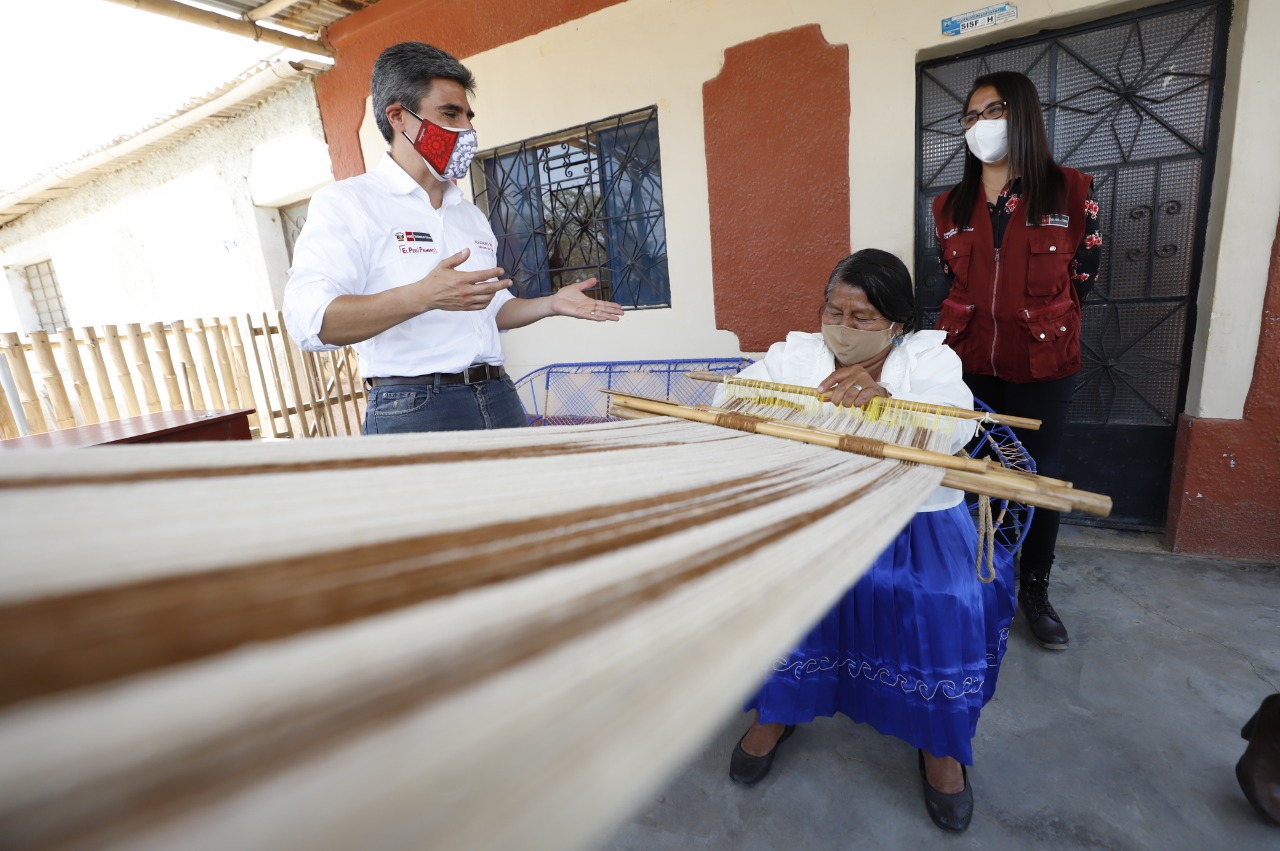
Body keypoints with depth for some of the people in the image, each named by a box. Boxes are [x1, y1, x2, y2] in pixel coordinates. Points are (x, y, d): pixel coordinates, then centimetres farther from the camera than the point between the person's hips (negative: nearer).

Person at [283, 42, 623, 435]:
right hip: (412, 408, -5)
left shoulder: (472, 215, 20)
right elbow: (311, 322, -14)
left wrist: (551, 304, 9)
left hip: (499, 398, 6)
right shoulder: (346, 202, -1)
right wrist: (423, 296, -26)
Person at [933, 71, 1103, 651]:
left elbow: (1084, 273, 5)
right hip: (967, 361, 2)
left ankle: (1035, 590, 27)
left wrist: (1041, 317, 8)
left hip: (1041, 365, -2)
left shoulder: (1071, 192, -2)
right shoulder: (951, 205, 5)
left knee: (1040, 475, 8)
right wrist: (979, 316, 9)